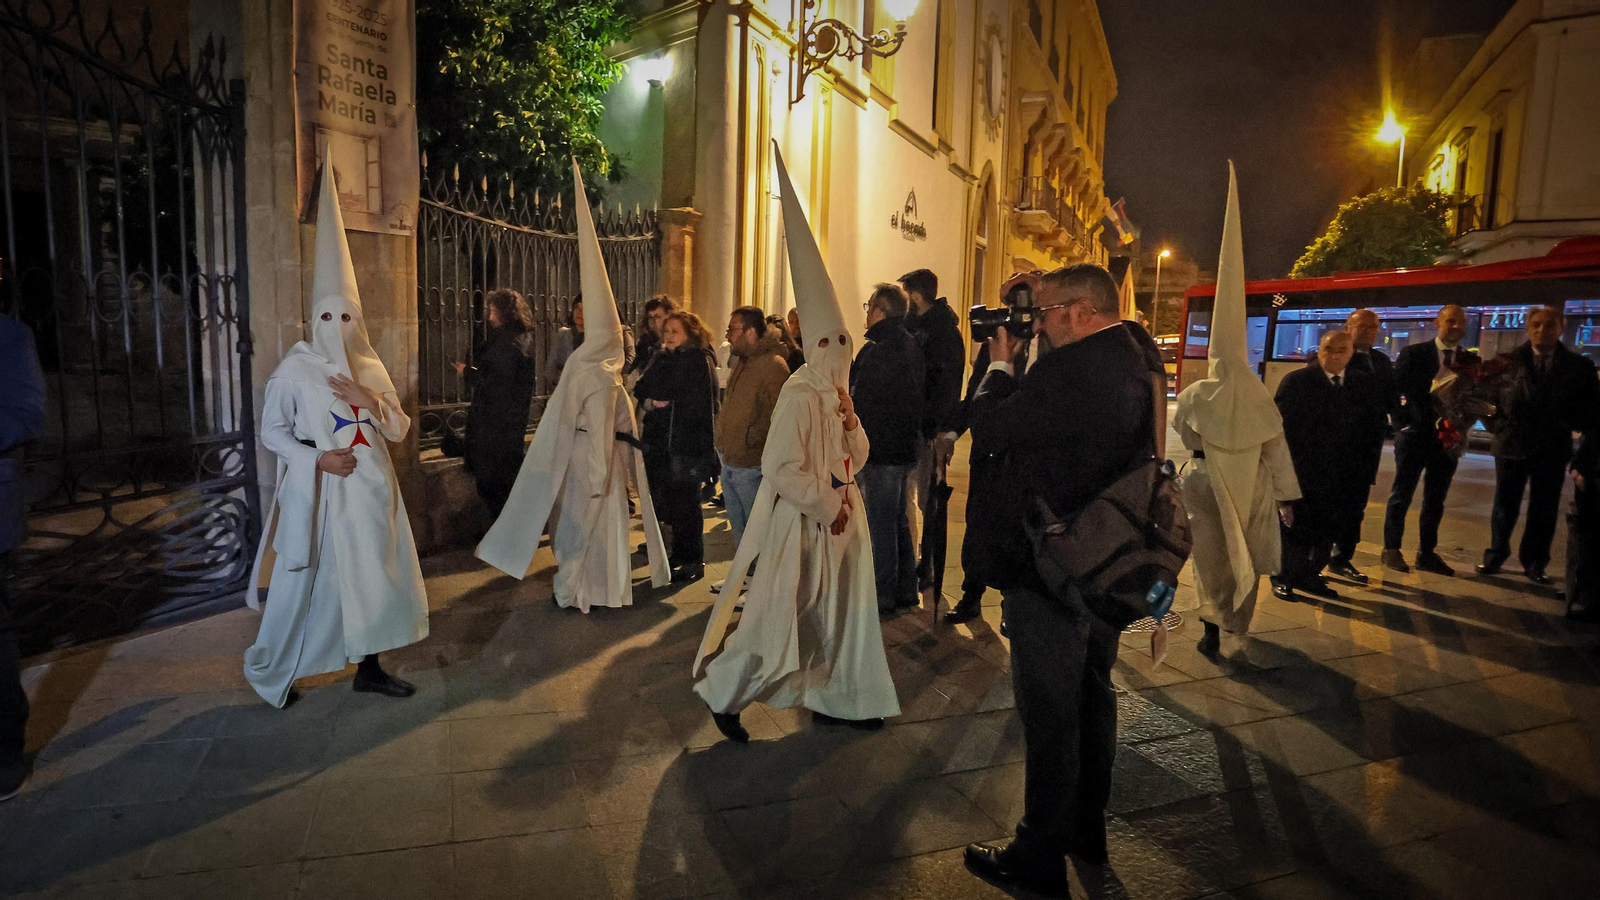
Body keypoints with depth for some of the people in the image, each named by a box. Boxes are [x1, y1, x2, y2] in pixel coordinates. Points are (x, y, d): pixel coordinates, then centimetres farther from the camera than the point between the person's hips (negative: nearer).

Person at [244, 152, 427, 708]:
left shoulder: (371, 370, 9)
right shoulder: (295, 368, -3)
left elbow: (400, 431, 7)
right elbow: (271, 432, -2)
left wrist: (371, 402, -10)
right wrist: (318, 458, -17)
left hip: (368, 493, 4)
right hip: (316, 491, -4)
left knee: (368, 575, 7)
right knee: (305, 579, 1)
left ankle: (368, 667, 19)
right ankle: (270, 670, 21)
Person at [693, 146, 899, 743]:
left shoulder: (837, 393, 10)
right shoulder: (800, 395, -17)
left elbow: (858, 457, 12)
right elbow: (781, 468, -21)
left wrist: (850, 420, -6)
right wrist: (827, 505, -19)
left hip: (839, 520, 9)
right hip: (801, 523, -9)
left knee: (842, 610, 14)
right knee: (782, 619, -1)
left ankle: (834, 700, 28)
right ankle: (721, 689, 17)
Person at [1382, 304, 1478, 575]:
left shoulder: (1471, 360, 7)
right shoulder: (1414, 354, -3)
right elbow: (1396, 387, -5)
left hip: (1449, 438, 4)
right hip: (1415, 435, -3)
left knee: (1436, 501, 10)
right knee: (1402, 495, 4)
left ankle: (1427, 553, 20)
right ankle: (1392, 549, 14)